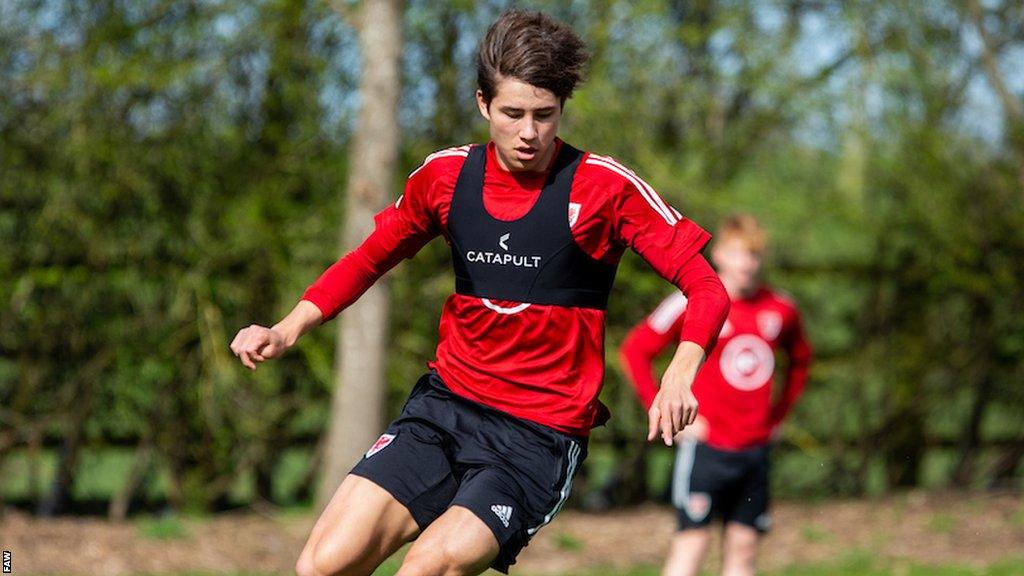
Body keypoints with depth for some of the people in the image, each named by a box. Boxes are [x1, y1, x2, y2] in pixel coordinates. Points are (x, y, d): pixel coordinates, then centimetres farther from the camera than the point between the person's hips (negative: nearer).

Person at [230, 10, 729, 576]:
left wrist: (681, 374, -26)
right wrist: (287, 330, 5)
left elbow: (706, 288, -7)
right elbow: (368, 260, 20)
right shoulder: (445, 175, 4)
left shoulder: (604, 187, -8)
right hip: (444, 403, 4)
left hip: (541, 437, -4)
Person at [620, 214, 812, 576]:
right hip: (705, 447, -5)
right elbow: (634, 350, -4)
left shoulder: (780, 310, 7)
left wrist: (778, 413, 15)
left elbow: (800, 359, 26)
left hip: (755, 448, 5)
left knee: (742, 547, 5)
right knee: (692, 542, -10)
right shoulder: (691, 304, -8)